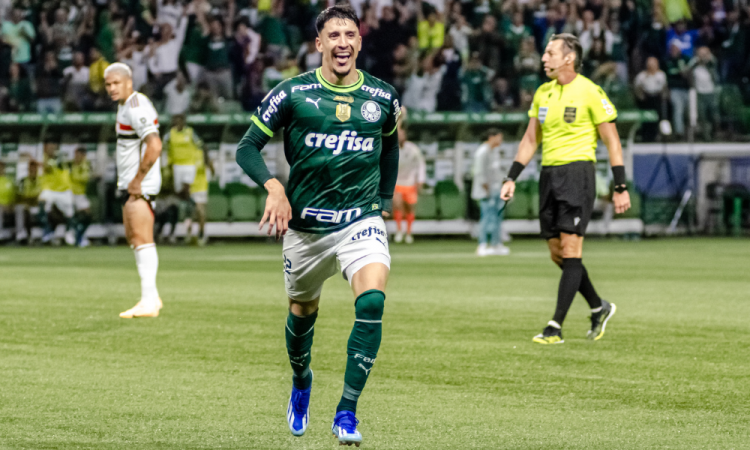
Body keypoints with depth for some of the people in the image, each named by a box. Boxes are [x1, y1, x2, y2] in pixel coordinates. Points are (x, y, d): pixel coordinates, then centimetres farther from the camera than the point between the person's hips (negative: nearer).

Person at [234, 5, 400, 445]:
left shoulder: (383, 97, 1)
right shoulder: (292, 93, -7)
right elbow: (248, 147, -3)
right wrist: (273, 187, -20)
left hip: (361, 219, 0)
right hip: (306, 223, 0)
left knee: (372, 301, -23)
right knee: (303, 309, 15)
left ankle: (347, 413, -18)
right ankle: (301, 383, 49)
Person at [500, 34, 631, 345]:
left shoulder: (589, 92, -7)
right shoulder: (543, 93, 12)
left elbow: (612, 141, -5)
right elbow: (530, 139, 20)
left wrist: (620, 187, -8)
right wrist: (511, 178, 14)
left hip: (577, 170, -7)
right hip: (549, 174, 7)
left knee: (570, 249, -11)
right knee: (557, 253, 7)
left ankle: (555, 327, -13)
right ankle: (599, 308, 26)